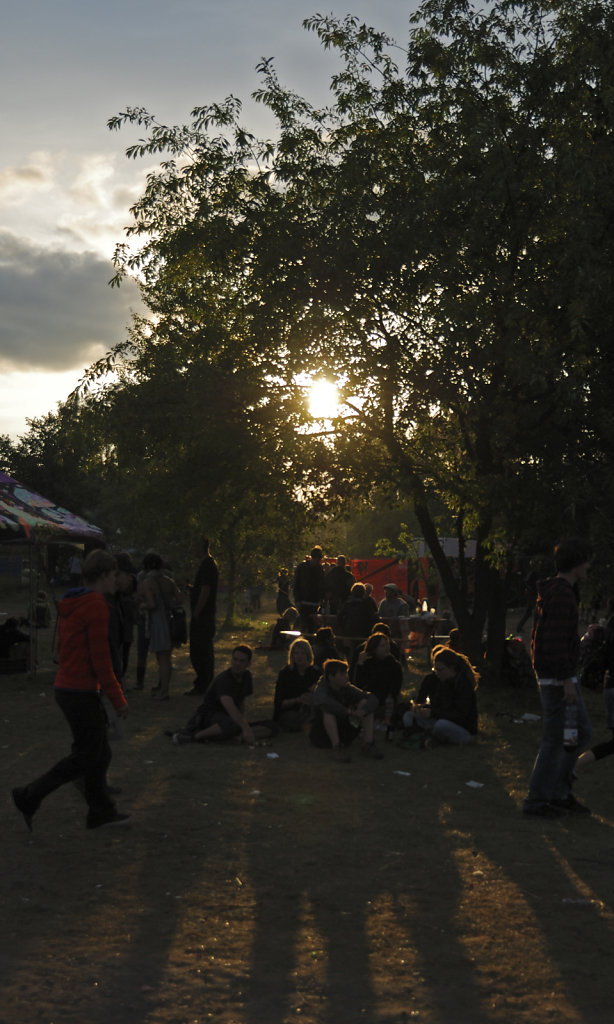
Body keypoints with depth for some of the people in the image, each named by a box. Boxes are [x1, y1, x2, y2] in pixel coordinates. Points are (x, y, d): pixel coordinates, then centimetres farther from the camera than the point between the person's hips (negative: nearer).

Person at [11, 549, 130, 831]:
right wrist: (117, 698, -14)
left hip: (66, 688, 10)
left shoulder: (71, 604, 13)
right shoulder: (96, 605, -17)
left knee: (101, 752, 15)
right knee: (85, 757, 1)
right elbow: (100, 656, -20)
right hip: (82, 692, -10)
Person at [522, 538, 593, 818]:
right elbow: (556, 642, -24)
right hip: (558, 676, -10)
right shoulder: (562, 594, -17)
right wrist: (567, 681, -24)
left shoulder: (551, 590, 15)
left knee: (581, 732, 14)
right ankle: (536, 800, 4)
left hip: (560, 675, 10)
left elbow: (541, 635, 20)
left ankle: (560, 792, 17)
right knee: (556, 739, -3)